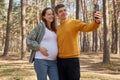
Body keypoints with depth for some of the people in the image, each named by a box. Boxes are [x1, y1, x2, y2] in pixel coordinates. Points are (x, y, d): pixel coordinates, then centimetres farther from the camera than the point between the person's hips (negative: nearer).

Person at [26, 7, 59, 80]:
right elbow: (29, 40, -5)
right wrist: (39, 48, -16)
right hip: (41, 60, -6)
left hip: (53, 61, 6)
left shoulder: (54, 29, 16)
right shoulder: (40, 26, -2)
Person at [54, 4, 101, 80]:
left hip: (72, 59, -4)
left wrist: (97, 21, -38)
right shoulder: (57, 29, 12)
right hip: (60, 60, 4)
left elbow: (88, 27, -18)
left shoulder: (75, 23, -1)